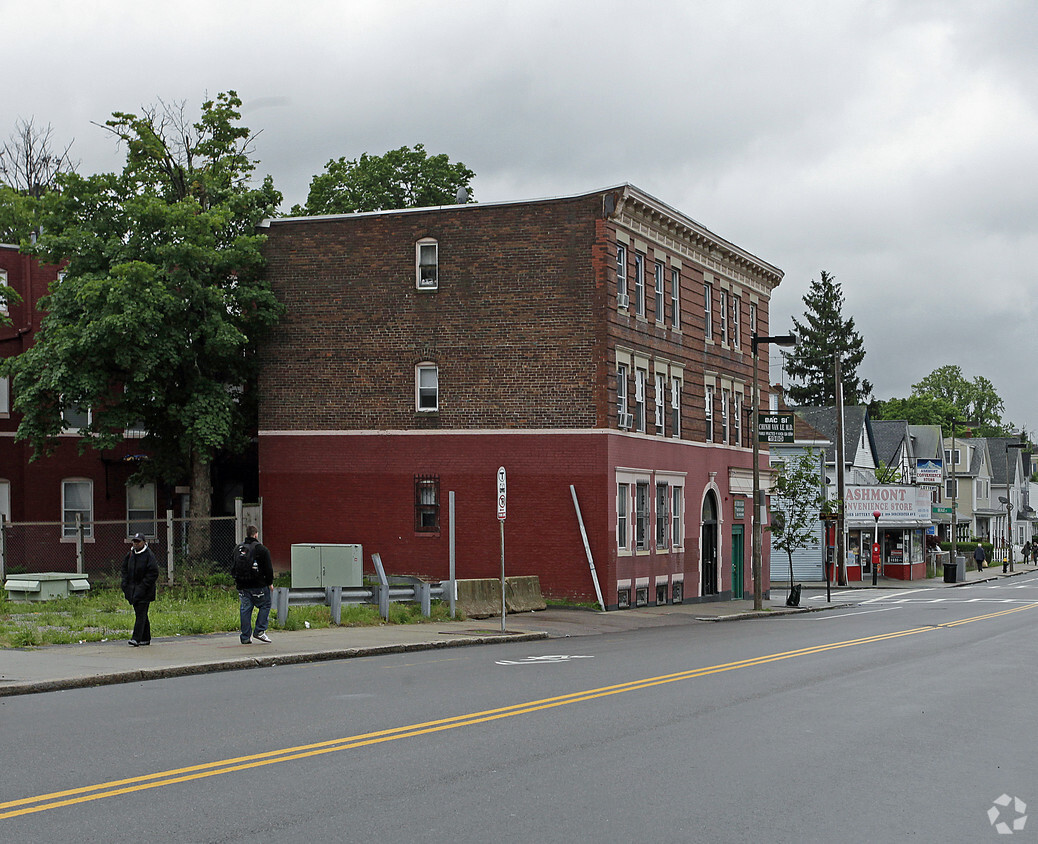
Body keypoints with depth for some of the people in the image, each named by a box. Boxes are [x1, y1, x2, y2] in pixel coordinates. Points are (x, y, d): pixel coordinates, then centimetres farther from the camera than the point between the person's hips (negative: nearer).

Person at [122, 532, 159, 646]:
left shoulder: (149, 555, -11)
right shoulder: (131, 554, 9)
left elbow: (154, 573, -14)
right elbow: (125, 569, 21)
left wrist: (143, 586, -17)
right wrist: (125, 583, 8)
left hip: (145, 591, -7)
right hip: (133, 590, 7)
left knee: (141, 614, -11)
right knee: (140, 614, 12)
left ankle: (136, 639, -14)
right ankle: (146, 638, 21)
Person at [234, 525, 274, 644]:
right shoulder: (262, 549, -7)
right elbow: (268, 568, -7)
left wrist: (237, 583, 24)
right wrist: (270, 583, 4)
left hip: (242, 586, 5)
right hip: (258, 585, -5)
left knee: (245, 609, 8)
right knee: (265, 605, 9)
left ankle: (246, 636, 6)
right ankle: (259, 631, -1)